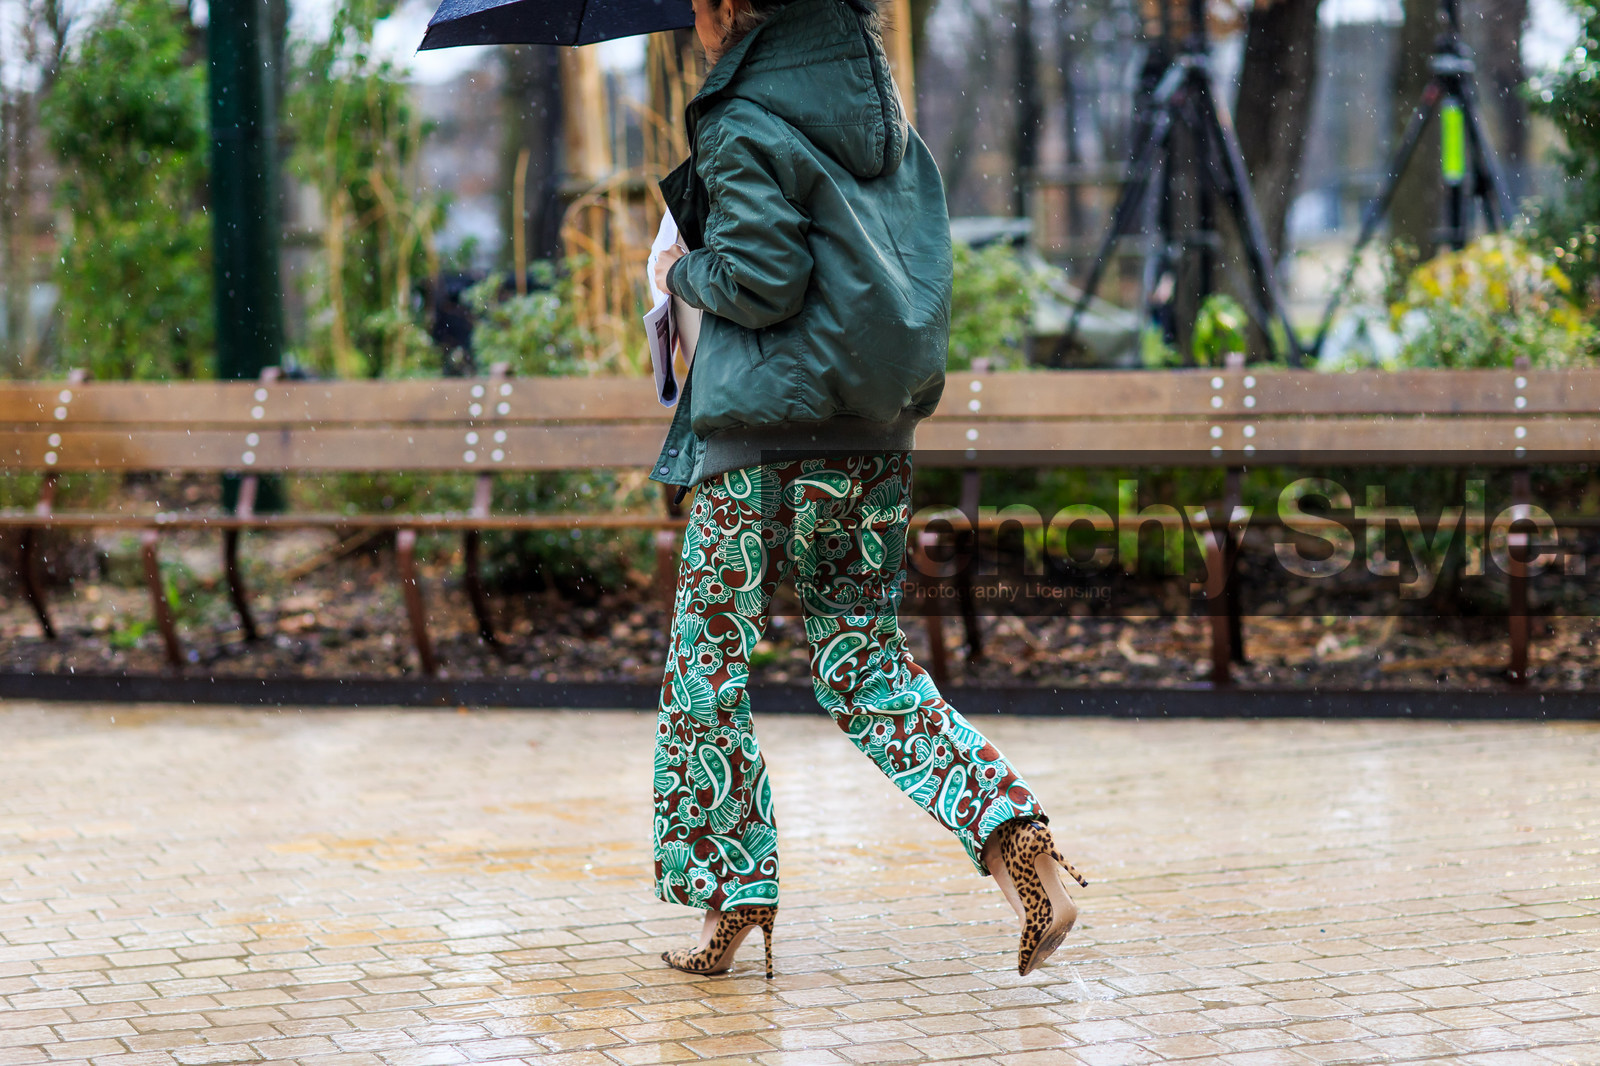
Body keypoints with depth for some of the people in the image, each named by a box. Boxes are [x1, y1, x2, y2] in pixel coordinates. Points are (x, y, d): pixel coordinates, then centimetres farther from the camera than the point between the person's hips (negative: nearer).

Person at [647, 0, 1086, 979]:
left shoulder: (744, 127, -11)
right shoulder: (877, 106, 12)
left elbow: (762, 280, -16)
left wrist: (682, 271, 2)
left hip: (766, 438, -7)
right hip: (878, 432, 7)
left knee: (710, 664, 7)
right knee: (865, 660, 11)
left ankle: (732, 893, 10)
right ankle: (1013, 835, -7)